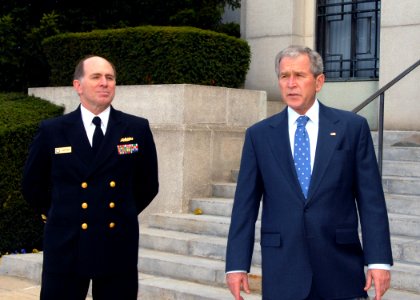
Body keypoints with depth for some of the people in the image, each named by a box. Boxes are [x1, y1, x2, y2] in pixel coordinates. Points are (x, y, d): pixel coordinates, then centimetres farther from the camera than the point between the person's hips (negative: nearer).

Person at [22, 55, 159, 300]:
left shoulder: (137, 129, 1)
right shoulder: (52, 131, 0)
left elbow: (148, 185, 12)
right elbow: (33, 186, 12)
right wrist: (61, 215, 11)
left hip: (119, 249, 1)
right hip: (66, 248, 0)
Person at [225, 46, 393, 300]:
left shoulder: (352, 127, 3)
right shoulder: (258, 135, 6)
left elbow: (371, 198, 0)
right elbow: (245, 204, 5)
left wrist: (379, 260, -6)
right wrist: (237, 265, 0)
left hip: (340, 272, -1)